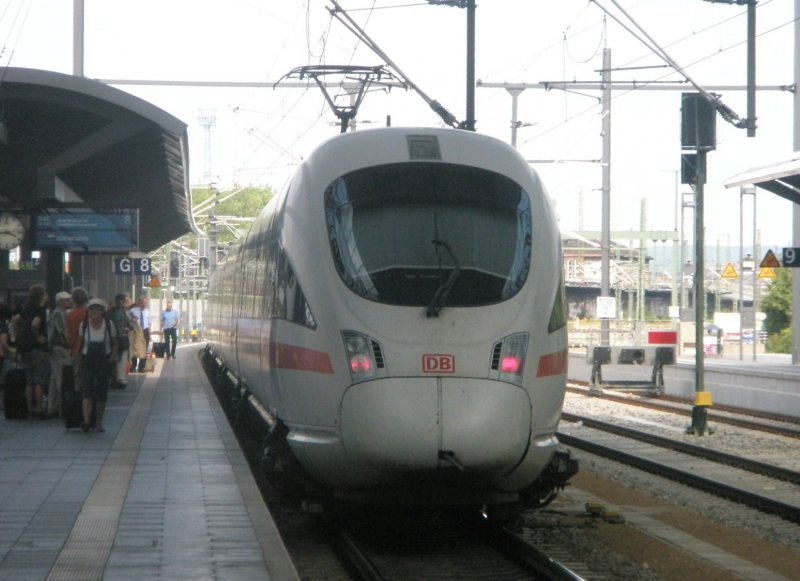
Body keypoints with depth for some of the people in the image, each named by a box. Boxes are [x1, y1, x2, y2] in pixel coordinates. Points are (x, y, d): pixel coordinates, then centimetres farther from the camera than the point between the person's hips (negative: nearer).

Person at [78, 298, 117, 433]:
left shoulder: (109, 325, -1)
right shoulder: (84, 325, 0)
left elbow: (114, 343, 7)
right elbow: (80, 343, 9)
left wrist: (113, 357, -6)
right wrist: (77, 357, 1)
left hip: (104, 360, 1)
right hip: (87, 360, -1)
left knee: (102, 393, 5)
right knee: (87, 391, -14)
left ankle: (99, 423, 16)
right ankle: (86, 420, -24)